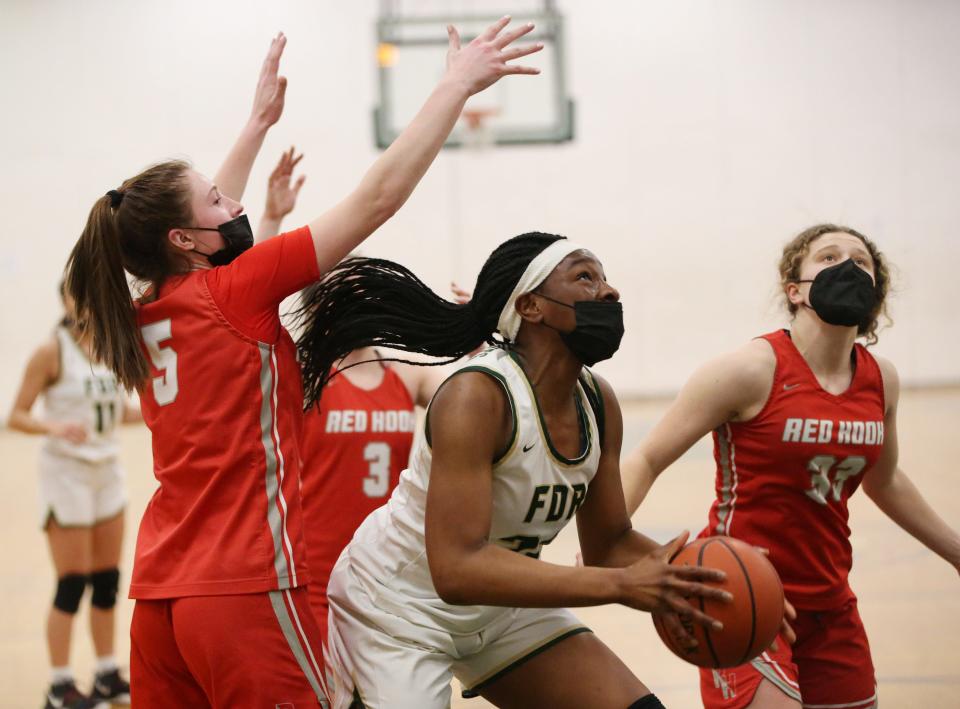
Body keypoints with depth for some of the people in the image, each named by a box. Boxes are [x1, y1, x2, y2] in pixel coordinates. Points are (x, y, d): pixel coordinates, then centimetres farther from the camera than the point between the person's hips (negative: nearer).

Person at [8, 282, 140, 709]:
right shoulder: (51, 352, -12)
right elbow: (17, 417, -13)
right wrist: (55, 427, -31)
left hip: (106, 471, 6)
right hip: (65, 472, -6)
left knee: (108, 579, 11)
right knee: (72, 583, -4)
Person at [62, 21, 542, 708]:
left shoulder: (146, 316, 10)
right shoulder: (234, 292, -9)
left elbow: (212, 218, 32)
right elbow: (376, 197, -9)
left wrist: (259, 122, 39)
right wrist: (456, 86, -4)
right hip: (245, 593, -8)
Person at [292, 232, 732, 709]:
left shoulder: (599, 404, -6)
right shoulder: (476, 396, -28)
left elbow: (610, 544, 5)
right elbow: (457, 569, -37)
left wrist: (682, 576, -17)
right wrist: (622, 585, -40)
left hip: (504, 609, 7)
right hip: (399, 607, -7)